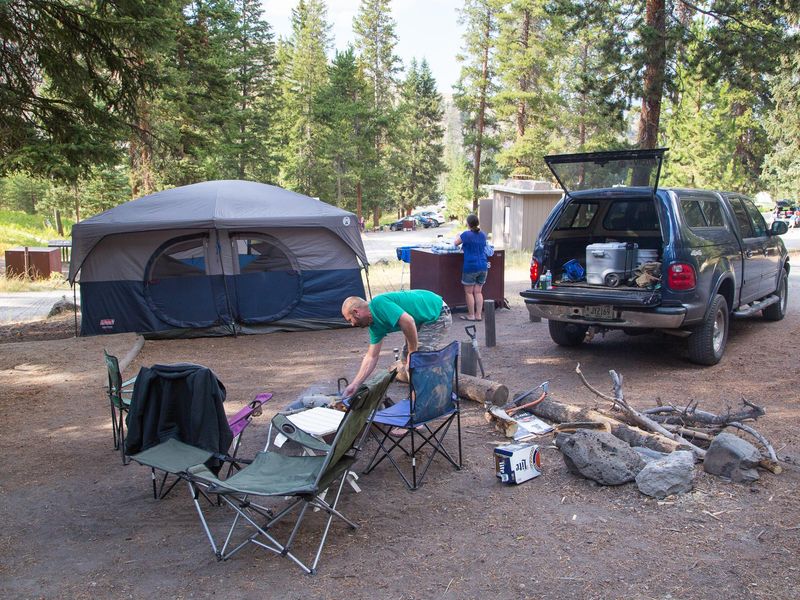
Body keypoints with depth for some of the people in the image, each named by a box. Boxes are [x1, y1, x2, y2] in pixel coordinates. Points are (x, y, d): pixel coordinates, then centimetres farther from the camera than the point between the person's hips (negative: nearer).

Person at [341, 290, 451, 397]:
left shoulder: (378, 303, -25)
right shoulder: (375, 325, 5)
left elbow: (408, 321, -34)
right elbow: (371, 357, 9)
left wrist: (413, 353, -23)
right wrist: (354, 385, 7)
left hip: (437, 314, -10)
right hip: (423, 319, 10)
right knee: (407, 358, 15)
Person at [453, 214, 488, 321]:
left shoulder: (466, 234, -10)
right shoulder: (483, 235, 7)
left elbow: (455, 243, 2)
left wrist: (457, 237, 23)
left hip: (470, 267, -6)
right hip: (483, 267, 6)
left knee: (469, 292, 4)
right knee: (478, 292, 10)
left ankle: (471, 315, 8)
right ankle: (479, 315, 10)